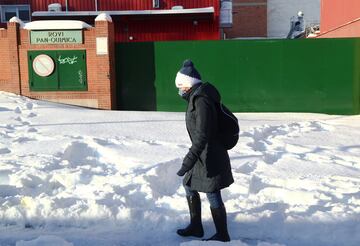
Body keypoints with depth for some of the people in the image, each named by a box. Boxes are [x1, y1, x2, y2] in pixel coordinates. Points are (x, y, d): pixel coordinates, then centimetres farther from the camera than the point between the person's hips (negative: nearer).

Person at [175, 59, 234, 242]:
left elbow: (202, 135, -29)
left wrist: (190, 159, -33)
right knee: (189, 186, 20)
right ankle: (196, 226, 33)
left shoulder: (201, 100, -22)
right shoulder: (197, 97, 10)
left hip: (210, 157, -10)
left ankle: (222, 235, 18)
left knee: (213, 195, 1)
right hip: (204, 155, 10)